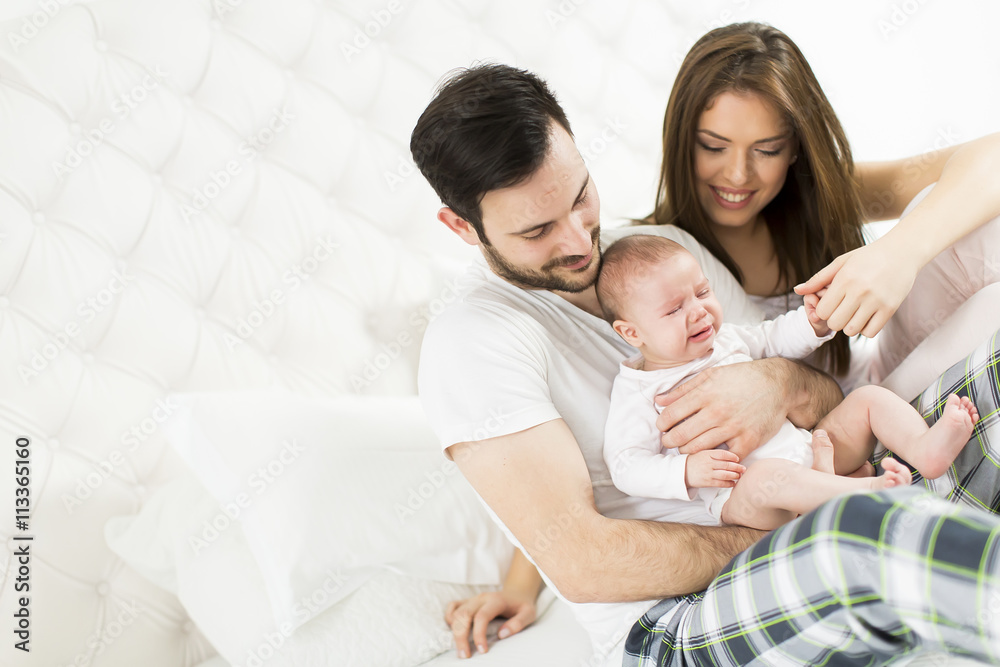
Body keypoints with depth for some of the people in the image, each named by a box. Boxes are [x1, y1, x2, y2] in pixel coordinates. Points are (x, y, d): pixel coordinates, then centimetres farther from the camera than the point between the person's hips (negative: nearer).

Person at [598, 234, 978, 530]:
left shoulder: (724, 337, 15)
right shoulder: (636, 389, -5)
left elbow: (772, 339, 31)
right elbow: (626, 465, -11)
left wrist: (813, 321, 10)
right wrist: (687, 471, -27)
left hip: (809, 446, 8)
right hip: (738, 493, -7)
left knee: (870, 398, 0)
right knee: (769, 476, -41)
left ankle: (924, 449, -24)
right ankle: (867, 490, -45)